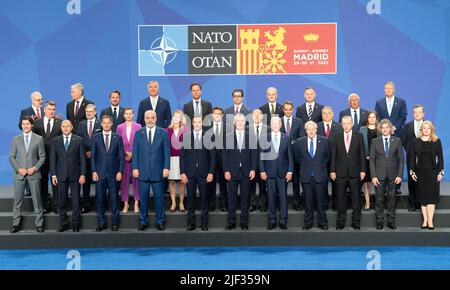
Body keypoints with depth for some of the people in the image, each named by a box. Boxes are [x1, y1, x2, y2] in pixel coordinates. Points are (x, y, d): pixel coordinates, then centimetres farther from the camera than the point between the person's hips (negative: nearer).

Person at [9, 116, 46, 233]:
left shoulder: (39, 139, 3)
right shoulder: (16, 139, 7)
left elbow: (42, 157, 3)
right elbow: (12, 157, 7)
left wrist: (35, 168, -10)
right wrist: (18, 169, -7)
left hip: (34, 174, -1)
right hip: (19, 174, 1)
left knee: (37, 199, 2)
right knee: (18, 200, 5)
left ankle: (39, 223, 11)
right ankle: (16, 223, 14)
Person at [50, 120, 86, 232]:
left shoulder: (79, 140, 2)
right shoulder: (55, 141, 7)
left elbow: (82, 158, 0)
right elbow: (53, 158, 6)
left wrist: (82, 174, -6)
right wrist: (53, 174, -1)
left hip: (75, 175, -1)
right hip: (61, 175, 1)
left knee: (76, 200, 3)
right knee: (62, 200, 6)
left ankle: (76, 223, 13)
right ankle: (63, 223, 15)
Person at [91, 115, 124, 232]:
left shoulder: (117, 138, 6)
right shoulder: (96, 138, 7)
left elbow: (121, 156, 4)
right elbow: (93, 156, 6)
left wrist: (120, 171, -4)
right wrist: (94, 171, -3)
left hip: (114, 173, -1)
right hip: (100, 173, 1)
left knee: (114, 198, 3)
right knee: (99, 198, 3)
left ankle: (115, 222, 13)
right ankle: (101, 223, 12)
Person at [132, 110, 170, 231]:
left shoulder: (163, 133, 3)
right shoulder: (138, 133, 7)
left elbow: (166, 152, 2)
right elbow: (135, 152, 5)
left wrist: (166, 168, -5)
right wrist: (135, 168, -2)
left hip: (157, 171, -1)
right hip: (142, 170, 1)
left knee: (159, 197, 4)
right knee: (143, 197, 6)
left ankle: (160, 221, 14)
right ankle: (143, 221, 16)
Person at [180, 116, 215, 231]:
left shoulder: (208, 137, 3)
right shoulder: (186, 137, 5)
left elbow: (212, 156, 3)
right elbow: (182, 156, 4)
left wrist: (211, 172, -4)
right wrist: (182, 173, -3)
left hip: (204, 173, 0)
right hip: (190, 173, 0)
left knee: (204, 198, 3)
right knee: (191, 198, 4)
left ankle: (204, 222, 12)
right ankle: (191, 222, 12)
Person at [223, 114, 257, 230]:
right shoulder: (228, 136, 5)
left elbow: (254, 154, 3)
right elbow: (225, 155, 3)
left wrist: (253, 169, -5)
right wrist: (226, 170, -5)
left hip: (246, 171, 0)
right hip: (232, 171, 0)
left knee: (245, 198, 5)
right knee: (231, 198, 3)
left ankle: (244, 222, 12)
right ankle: (231, 222, 10)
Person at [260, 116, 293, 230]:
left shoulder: (286, 138, 6)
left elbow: (290, 156, 5)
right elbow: (261, 156, 4)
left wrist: (290, 171, -2)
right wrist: (262, 171, -3)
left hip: (283, 172, 0)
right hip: (270, 172, 0)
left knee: (283, 197, 2)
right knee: (271, 197, 4)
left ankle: (283, 221, 9)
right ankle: (272, 221, 11)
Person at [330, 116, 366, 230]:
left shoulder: (359, 136, 4)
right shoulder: (336, 137, 6)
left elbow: (362, 154, 1)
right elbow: (333, 155, 4)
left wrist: (363, 170, -4)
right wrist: (332, 170, -2)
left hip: (355, 172, -1)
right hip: (340, 173, 1)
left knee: (356, 198, 5)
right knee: (340, 197, 5)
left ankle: (356, 222, 14)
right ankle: (340, 222, 15)